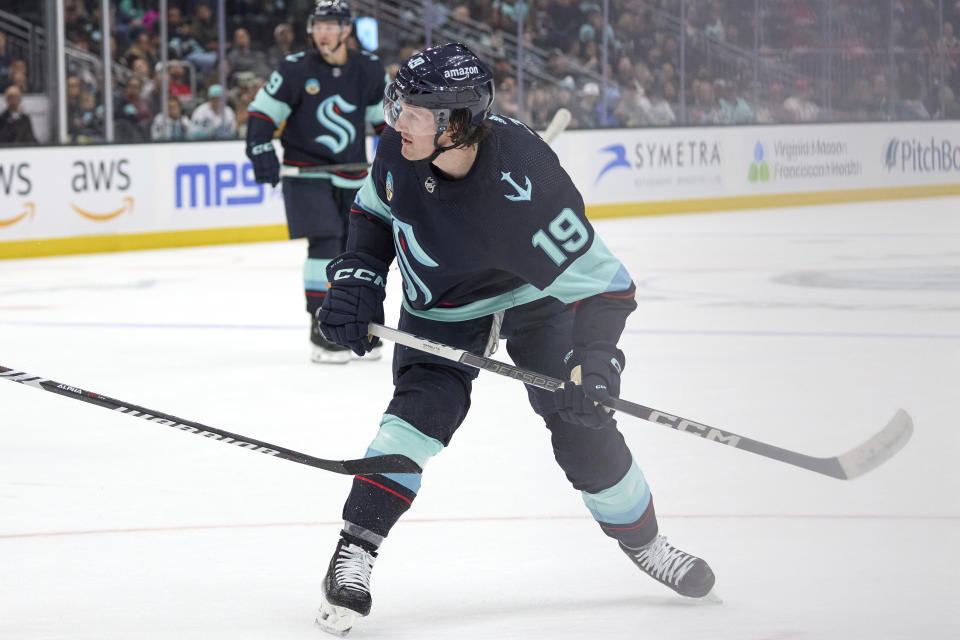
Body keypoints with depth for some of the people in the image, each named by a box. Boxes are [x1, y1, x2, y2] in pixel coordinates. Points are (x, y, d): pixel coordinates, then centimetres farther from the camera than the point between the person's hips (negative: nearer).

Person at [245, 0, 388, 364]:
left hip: (351, 177, 4)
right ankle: (321, 332, -14)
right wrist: (261, 150, -17)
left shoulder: (369, 71, 1)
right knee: (324, 244, -17)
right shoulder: (295, 70, -8)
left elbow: (386, 116, 14)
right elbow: (262, 111, -5)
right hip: (306, 173, -4)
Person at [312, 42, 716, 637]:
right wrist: (357, 281, -10)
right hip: (441, 304, 3)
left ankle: (643, 541, 22)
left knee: (580, 422, -3)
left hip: (535, 294, -3)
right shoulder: (400, 148, -24)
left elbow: (603, 282, -34)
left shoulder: (523, 186, -40)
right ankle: (355, 549, -19)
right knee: (426, 404, -20)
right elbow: (375, 209, 1)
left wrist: (593, 359, -45)